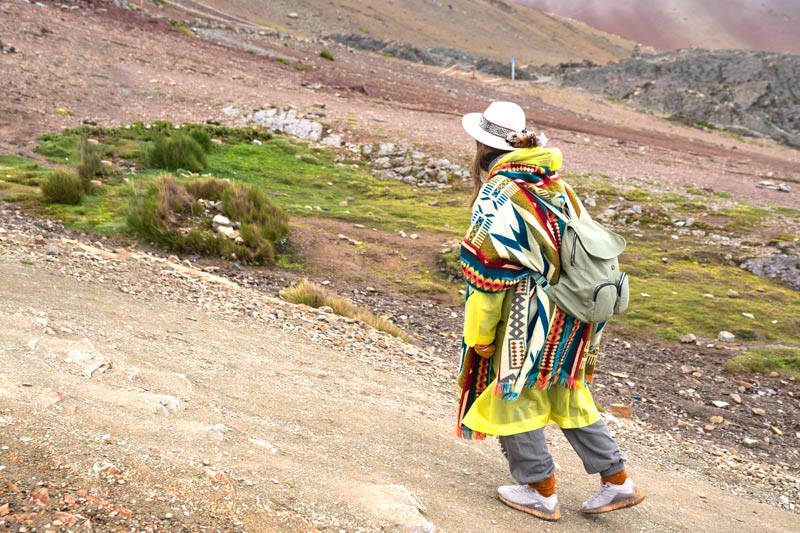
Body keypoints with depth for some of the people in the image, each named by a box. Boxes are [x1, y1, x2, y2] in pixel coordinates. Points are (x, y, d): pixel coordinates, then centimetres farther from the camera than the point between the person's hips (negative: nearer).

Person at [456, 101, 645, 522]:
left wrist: (479, 334, -6)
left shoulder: (496, 197, -15)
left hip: (524, 319, -8)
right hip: (570, 319, 8)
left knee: (513, 397, 9)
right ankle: (618, 481, 24)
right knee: (568, 397, 19)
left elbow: (485, 274, -15)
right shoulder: (559, 188, 7)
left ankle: (541, 493, 19)